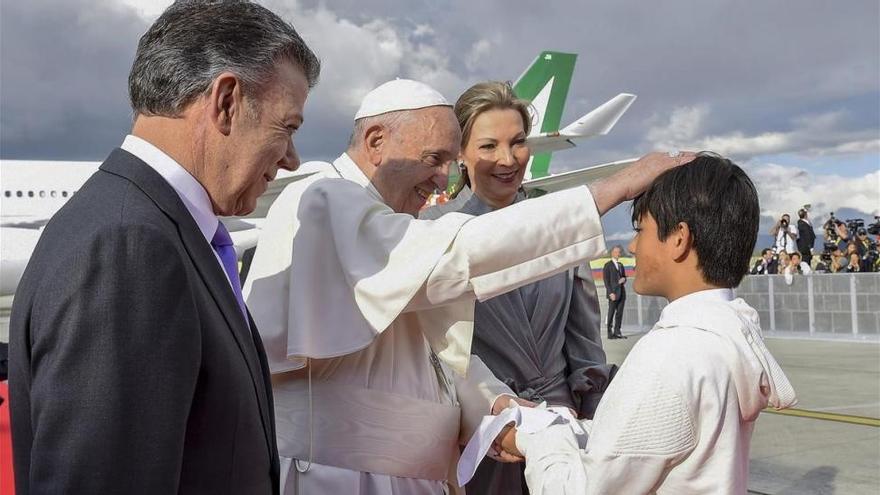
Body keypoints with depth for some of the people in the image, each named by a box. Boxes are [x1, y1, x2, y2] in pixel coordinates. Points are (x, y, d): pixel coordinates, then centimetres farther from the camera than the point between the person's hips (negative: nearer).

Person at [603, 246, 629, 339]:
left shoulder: (621, 265, 18)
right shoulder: (608, 265, -3)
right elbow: (606, 280, -8)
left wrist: (623, 279, -2)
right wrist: (611, 293, -16)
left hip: (622, 293, 6)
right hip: (613, 293, -6)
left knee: (620, 313, 5)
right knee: (611, 313, -3)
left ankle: (617, 332, 9)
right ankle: (610, 333, 0)